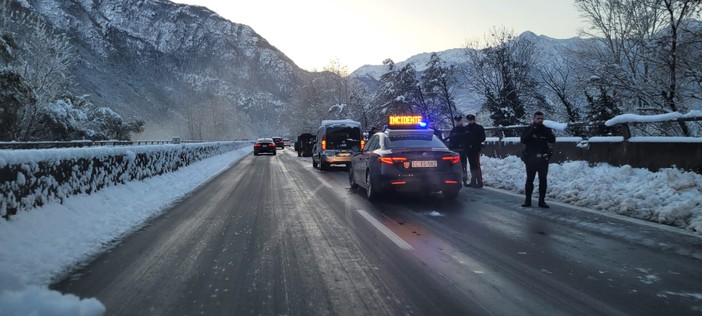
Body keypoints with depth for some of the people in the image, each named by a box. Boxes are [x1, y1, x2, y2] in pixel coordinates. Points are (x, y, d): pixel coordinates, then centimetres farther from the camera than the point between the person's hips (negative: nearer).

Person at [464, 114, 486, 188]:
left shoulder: (479, 128, -1)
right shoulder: (466, 128, 14)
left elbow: (482, 138, -6)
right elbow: (464, 138, 19)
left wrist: (474, 143, -15)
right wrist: (466, 145, 4)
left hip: (475, 149, -6)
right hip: (468, 149, 6)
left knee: (476, 165, -10)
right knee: (472, 166, 10)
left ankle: (479, 182, -9)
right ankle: (473, 182, 15)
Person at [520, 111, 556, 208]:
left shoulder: (546, 129, 8)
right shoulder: (529, 129, 4)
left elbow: (552, 140, -6)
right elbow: (523, 140, -11)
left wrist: (545, 131, -16)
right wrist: (532, 130, -17)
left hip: (543, 159, 1)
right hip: (531, 159, -1)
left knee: (543, 180, 4)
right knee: (529, 180, 4)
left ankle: (542, 201, 11)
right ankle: (527, 200, 12)